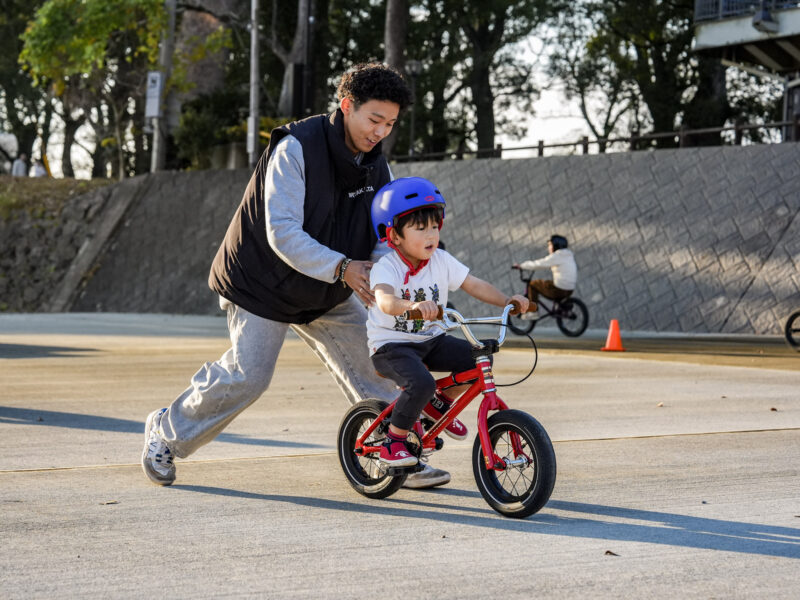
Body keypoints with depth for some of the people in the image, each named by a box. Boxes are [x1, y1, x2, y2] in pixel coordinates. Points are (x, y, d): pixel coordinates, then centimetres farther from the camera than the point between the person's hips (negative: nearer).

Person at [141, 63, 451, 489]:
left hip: (327, 292, 7)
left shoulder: (376, 167, -1)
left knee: (371, 362, -2)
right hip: (263, 282, -7)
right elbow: (282, 233, -31)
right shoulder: (296, 148, -24)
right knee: (246, 375, -12)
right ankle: (166, 431, 9)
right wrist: (341, 267, -41)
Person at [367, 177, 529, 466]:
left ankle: (440, 402, 13)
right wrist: (414, 306, -61)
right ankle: (393, 443, -11)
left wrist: (508, 300, -18)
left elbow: (475, 285, -2)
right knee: (421, 383, -32)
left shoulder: (441, 261, 0)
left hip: (431, 341, 6)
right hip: (390, 346, -6)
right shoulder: (386, 267, -20)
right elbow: (385, 301, -39)